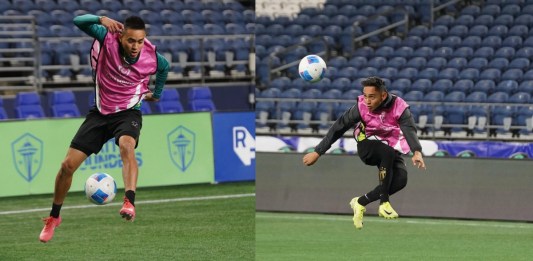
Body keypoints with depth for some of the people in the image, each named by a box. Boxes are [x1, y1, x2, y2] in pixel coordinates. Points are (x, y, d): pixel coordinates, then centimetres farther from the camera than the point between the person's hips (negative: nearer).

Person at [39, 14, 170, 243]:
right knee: (68, 165, -1)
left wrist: (156, 93, 19)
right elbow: (79, 21, -25)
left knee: (127, 146, -37)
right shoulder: (108, 38, -17)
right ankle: (54, 217, 20)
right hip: (100, 112, 2)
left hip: (128, 112, -2)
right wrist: (101, 19, -42)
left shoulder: (152, 57, -13)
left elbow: (165, 67, 11)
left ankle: (129, 203, -50)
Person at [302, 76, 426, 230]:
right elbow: (338, 128, -13)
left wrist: (417, 152, -56)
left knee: (401, 179, -26)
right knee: (389, 153, -35)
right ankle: (384, 203, -27)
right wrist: (317, 152, -11)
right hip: (367, 147, -2)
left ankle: (361, 203, -10)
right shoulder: (361, 106, -19)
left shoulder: (399, 107, -20)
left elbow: (410, 130, -35)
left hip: (392, 149, 2)